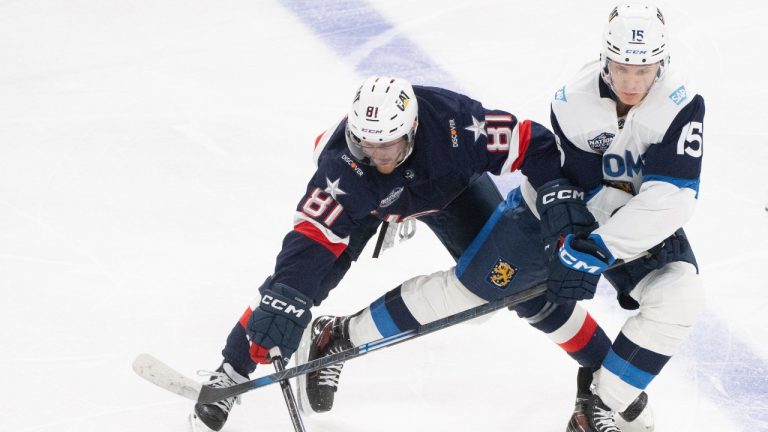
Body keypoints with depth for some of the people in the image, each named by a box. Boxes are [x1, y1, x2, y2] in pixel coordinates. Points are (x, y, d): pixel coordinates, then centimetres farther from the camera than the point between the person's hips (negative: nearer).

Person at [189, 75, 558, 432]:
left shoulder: (454, 122, -42)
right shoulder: (341, 165, -43)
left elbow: (534, 143, -33)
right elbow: (313, 235, -46)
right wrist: (283, 300, -59)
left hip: (449, 184, 2)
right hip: (363, 196, -2)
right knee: (304, 275, -16)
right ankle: (230, 373, -6)